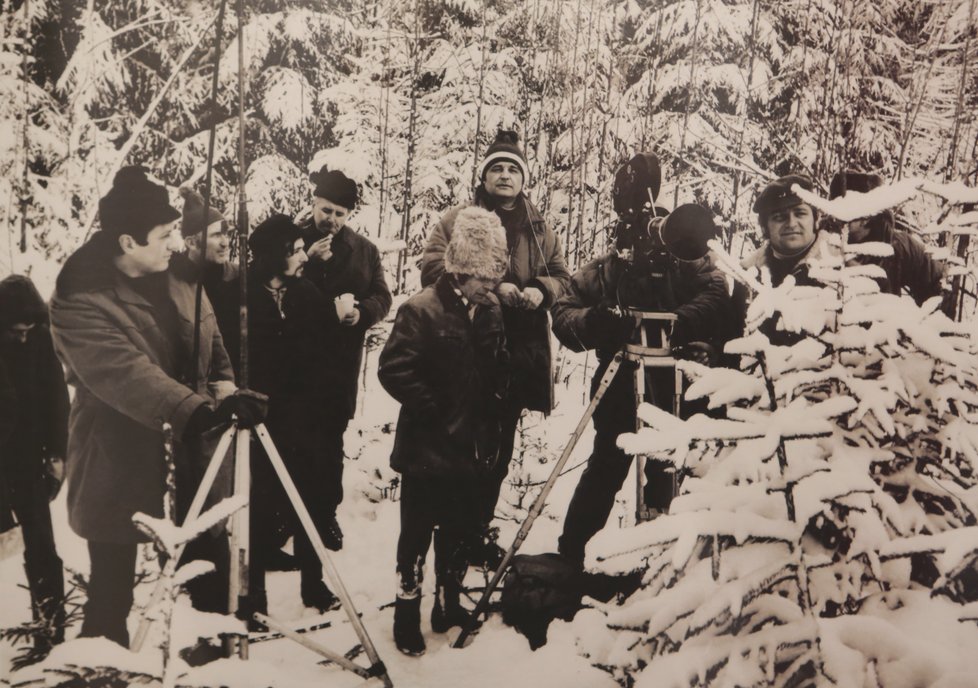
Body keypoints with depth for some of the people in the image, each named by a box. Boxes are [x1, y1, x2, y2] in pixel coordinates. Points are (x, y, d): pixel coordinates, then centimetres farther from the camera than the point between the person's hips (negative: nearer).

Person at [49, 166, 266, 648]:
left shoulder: (178, 278, 3)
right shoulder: (80, 301, -20)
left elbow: (212, 347, 16)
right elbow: (127, 376, -34)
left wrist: (226, 395, 1)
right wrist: (203, 412, -46)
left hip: (189, 454, 6)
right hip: (119, 467, -6)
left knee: (211, 563, 17)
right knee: (113, 586, 8)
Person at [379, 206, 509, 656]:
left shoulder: (490, 310, 4)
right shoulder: (422, 309, -16)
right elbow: (393, 370, -20)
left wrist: (492, 405, 5)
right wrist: (436, 409, -18)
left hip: (471, 449, 6)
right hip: (427, 449, -6)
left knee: (461, 532, 18)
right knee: (417, 533, 7)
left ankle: (448, 605, 35)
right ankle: (407, 615, 24)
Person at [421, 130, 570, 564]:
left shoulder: (539, 228, 14)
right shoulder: (459, 219, 2)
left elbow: (561, 274, 19)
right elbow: (433, 267, -8)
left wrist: (542, 289, -6)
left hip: (520, 353, 4)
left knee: (499, 446, 12)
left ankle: (479, 526, 27)